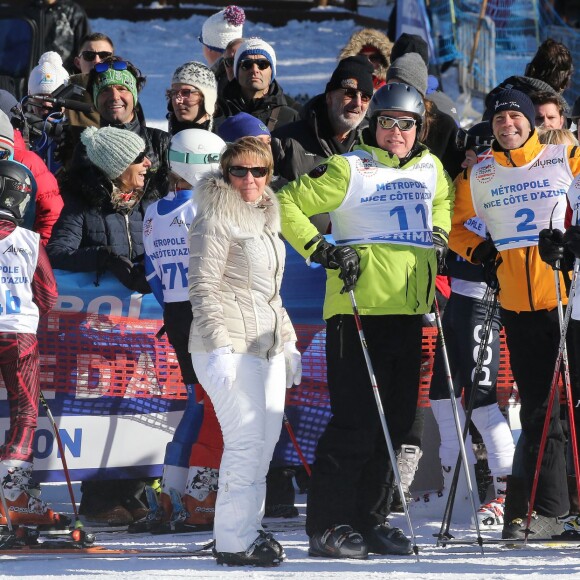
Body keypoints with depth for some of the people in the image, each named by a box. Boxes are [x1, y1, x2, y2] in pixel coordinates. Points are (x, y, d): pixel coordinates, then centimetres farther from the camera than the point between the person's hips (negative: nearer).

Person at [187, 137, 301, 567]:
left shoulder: (265, 219, 19)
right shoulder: (216, 220, -7)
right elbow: (203, 288, -12)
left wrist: (288, 341, 23)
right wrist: (218, 347, -20)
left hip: (268, 348, 8)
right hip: (230, 345, -8)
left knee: (266, 442, 8)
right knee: (246, 441, -12)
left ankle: (249, 528, 16)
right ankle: (234, 542, -8)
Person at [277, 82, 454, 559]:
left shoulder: (430, 169, 14)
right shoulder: (347, 170, -5)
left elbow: (444, 200, 36)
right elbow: (288, 205, -5)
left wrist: (439, 234, 18)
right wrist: (321, 250, -12)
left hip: (409, 308, 7)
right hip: (358, 308, -7)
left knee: (398, 419, 8)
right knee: (357, 420, -10)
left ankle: (369, 519, 18)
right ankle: (328, 526, -5)